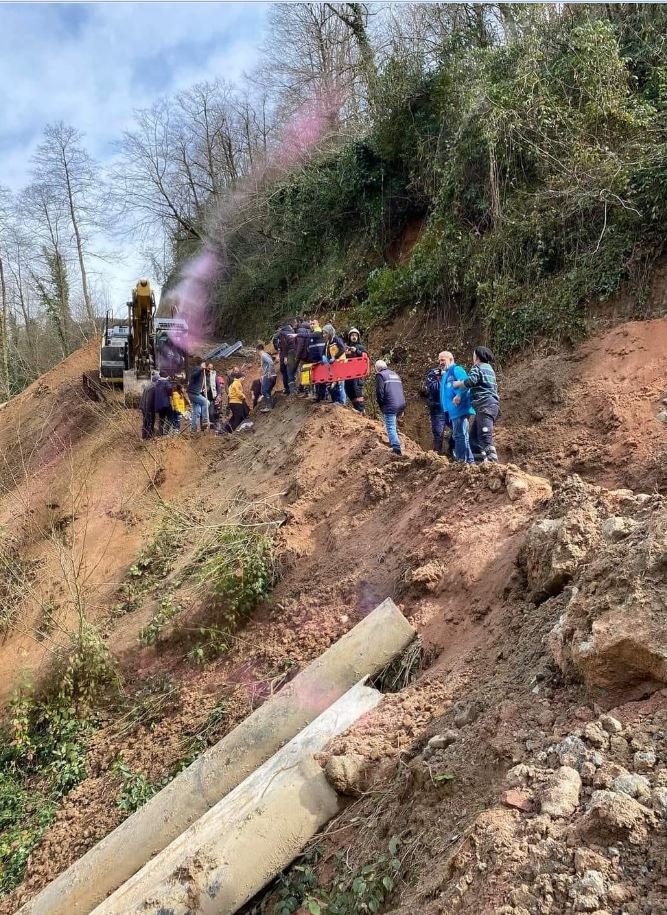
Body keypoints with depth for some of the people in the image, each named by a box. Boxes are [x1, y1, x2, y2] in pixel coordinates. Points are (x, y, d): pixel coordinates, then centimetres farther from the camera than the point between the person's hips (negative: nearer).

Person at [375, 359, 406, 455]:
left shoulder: (380, 375, 0)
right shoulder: (395, 374, 24)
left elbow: (380, 392, -11)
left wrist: (381, 405, 2)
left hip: (390, 406, -7)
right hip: (401, 405, 7)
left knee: (391, 428, -9)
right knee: (393, 426, 26)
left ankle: (396, 448, -21)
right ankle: (394, 443, 29)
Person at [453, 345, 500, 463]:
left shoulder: (478, 368, -2)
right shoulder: (489, 368, 26)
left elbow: (470, 381, -19)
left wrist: (457, 384, -1)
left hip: (485, 405, -10)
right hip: (492, 404, 10)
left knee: (485, 436, -17)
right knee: (474, 435, 15)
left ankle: (492, 461, -27)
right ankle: (479, 460, 14)